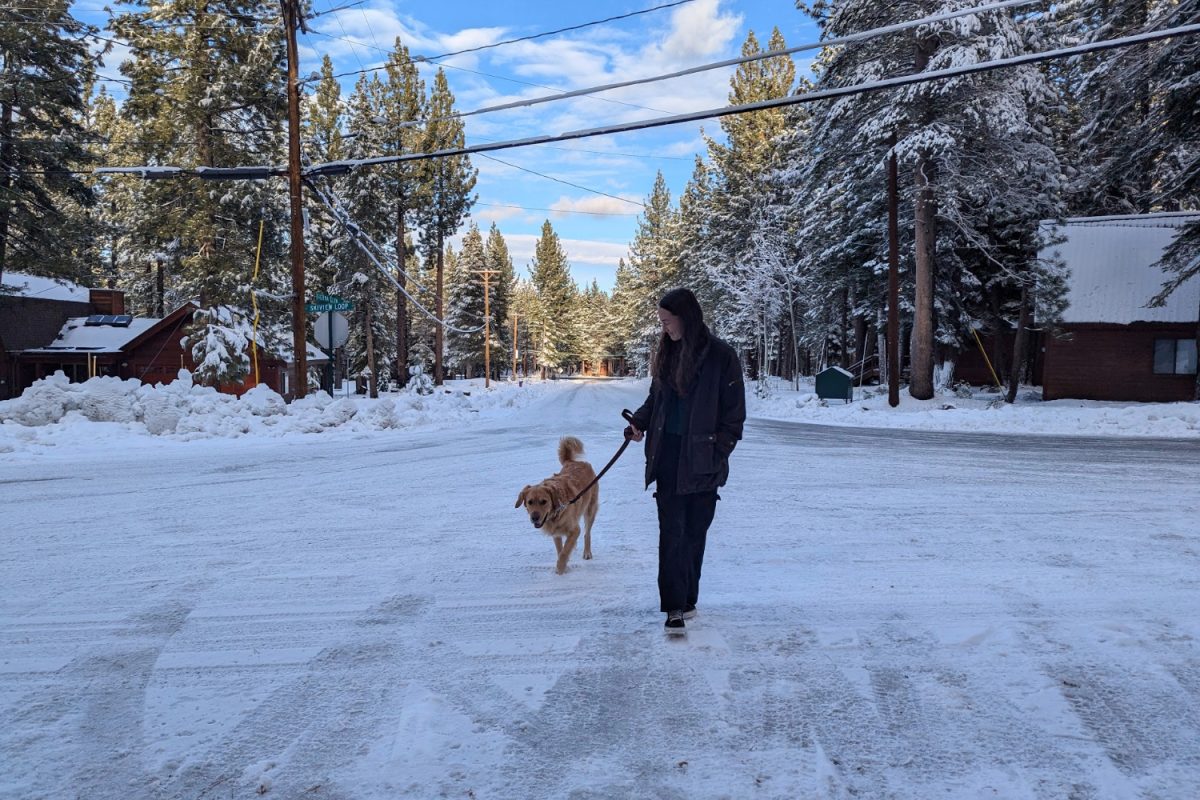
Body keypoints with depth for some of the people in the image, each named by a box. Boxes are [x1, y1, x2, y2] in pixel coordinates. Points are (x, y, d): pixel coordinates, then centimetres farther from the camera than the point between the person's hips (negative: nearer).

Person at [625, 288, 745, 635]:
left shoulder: (720, 356, -7)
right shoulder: (667, 353, 10)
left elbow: (734, 412, -5)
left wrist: (718, 453, -11)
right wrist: (639, 421, 0)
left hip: (702, 459, -3)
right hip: (668, 457, 3)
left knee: (694, 532, 8)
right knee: (671, 532, -3)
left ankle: (688, 600, 21)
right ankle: (675, 606, -3)